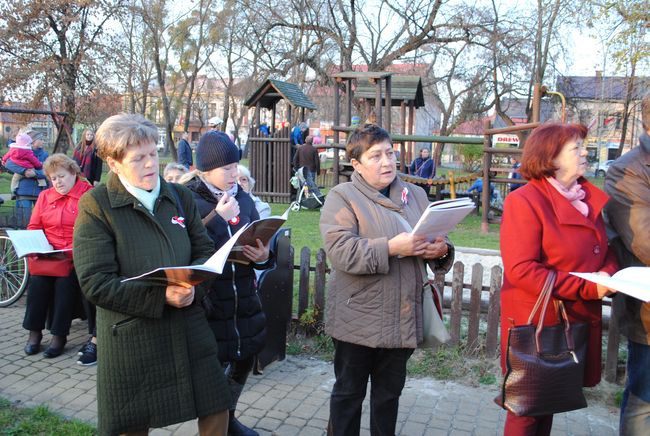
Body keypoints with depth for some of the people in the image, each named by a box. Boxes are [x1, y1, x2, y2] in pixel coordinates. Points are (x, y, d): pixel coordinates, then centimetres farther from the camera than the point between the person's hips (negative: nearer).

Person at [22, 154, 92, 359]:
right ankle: (34, 332, -6)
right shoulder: (45, 196, 16)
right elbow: (33, 227, 15)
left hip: (75, 255, -3)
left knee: (65, 280, -27)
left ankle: (59, 335, -13)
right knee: (37, 280, -22)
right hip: (45, 254, 4)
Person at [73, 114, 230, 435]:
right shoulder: (95, 205, -8)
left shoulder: (180, 197, 6)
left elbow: (206, 251, 8)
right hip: (130, 340, -4)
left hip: (189, 330, 4)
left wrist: (193, 284, -14)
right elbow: (94, 282, -14)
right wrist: (161, 296, -24)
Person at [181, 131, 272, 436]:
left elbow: (260, 244, 10)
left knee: (244, 360, 19)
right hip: (208, 302, -6)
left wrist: (263, 257, -12)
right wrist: (218, 218, -23)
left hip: (244, 299, 6)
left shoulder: (243, 198, 6)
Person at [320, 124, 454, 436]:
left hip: (403, 318, 5)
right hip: (358, 320, -4)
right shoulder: (342, 196, -7)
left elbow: (438, 241, 12)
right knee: (349, 392, 12)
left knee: (389, 392, 20)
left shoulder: (415, 195, 10)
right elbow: (340, 250, -20)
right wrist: (392, 247, -26)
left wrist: (441, 250, -12)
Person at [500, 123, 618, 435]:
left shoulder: (591, 199, 7)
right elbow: (520, 270, -23)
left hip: (578, 321, 7)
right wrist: (586, 289, -22)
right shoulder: (525, 201, -16)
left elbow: (608, 251, 16)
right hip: (535, 320, -7)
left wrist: (607, 272, -8)